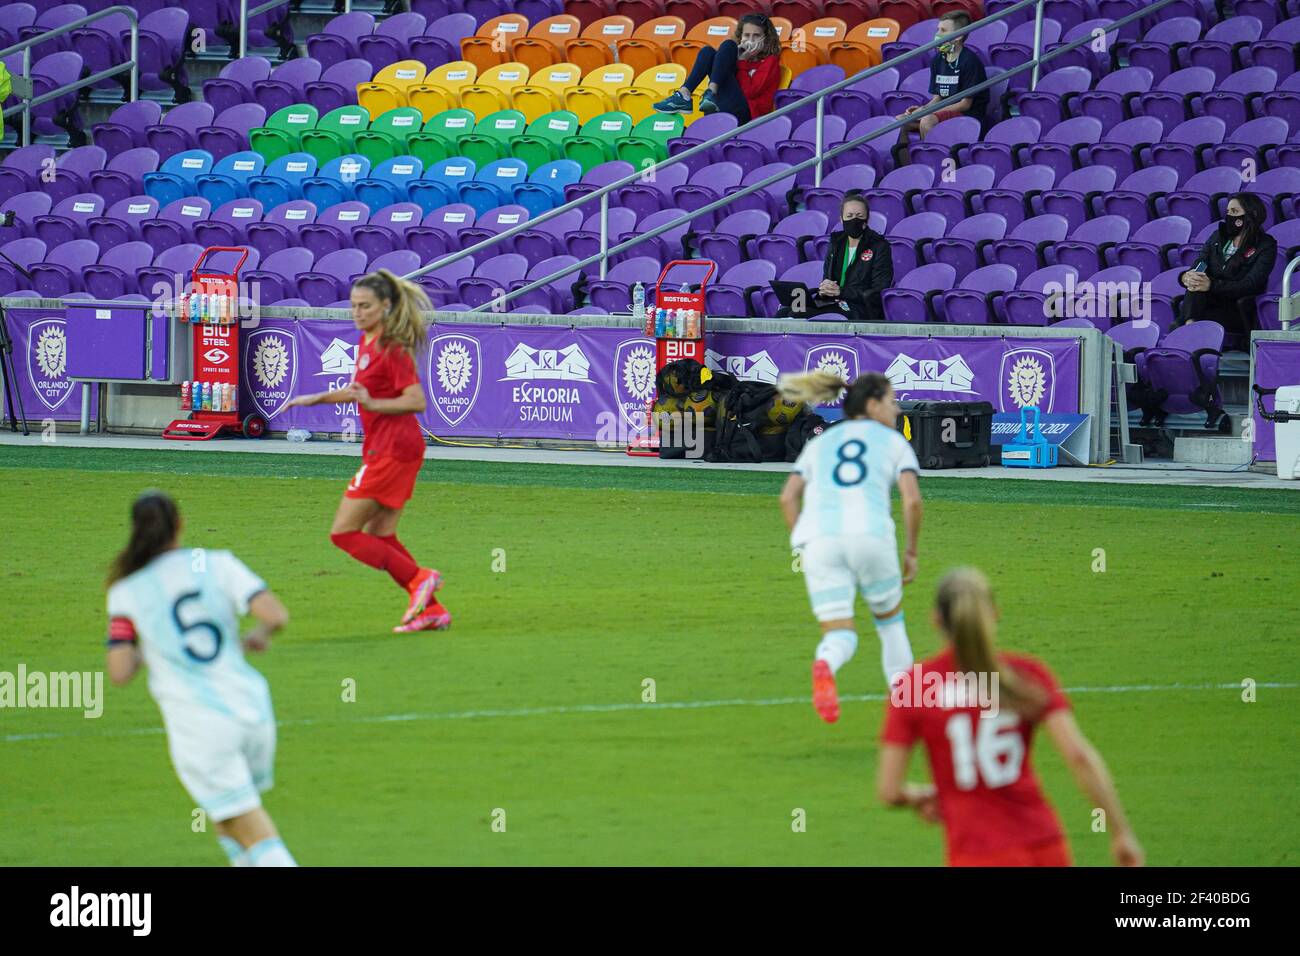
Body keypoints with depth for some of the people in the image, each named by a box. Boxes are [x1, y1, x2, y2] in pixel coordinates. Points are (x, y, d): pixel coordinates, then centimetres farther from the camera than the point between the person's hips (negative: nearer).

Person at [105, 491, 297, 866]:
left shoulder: (125, 592, 0)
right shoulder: (217, 564, 3)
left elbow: (120, 673, -5)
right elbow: (276, 615, -9)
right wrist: (258, 636, 14)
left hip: (198, 726, -3)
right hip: (251, 707, 3)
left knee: (253, 834, -2)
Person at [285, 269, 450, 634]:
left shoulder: (391, 348, -15)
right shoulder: (366, 343, 13)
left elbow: (416, 401, -20)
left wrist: (373, 404, -30)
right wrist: (317, 399, 26)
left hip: (391, 449, -10)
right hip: (382, 448, 10)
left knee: (343, 533, -8)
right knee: (380, 537, 12)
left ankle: (419, 579, -7)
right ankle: (432, 610, 13)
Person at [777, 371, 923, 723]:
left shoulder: (819, 443, 27)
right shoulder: (893, 442, 17)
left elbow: (788, 498, 14)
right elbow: (912, 499, 3)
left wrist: (804, 545, 18)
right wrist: (912, 552, 13)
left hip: (819, 539, 2)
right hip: (870, 533, -2)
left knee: (839, 637, 1)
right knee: (889, 618, 24)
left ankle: (824, 666, -36)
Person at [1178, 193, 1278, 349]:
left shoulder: (1265, 246, -3)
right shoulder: (1218, 237, 14)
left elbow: (1250, 286, -16)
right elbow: (1197, 268, 7)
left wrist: (1211, 285, -30)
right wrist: (1186, 277, -21)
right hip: (1211, 303, 4)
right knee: (1196, 280, -28)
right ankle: (1189, 324, -44)